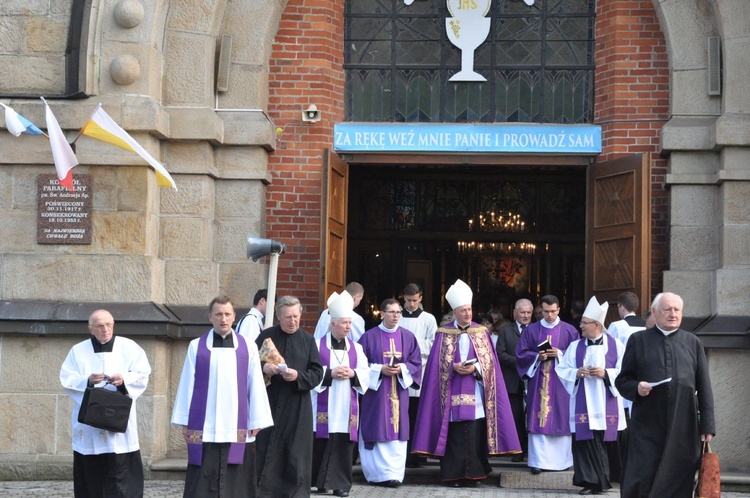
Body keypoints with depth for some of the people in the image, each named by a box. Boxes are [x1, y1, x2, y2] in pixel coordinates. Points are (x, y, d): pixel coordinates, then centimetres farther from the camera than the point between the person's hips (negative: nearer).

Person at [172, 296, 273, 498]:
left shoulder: (248, 347, 6)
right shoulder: (196, 347, 6)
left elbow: (256, 386, 5)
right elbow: (187, 385, 6)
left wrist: (257, 421, 2)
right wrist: (184, 421, 3)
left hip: (237, 428, 0)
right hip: (203, 428, 0)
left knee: (236, 481, 3)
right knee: (204, 481, 0)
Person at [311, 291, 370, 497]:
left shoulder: (356, 348, 12)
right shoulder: (318, 345, 2)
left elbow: (365, 374, 8)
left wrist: (352, 373, -11)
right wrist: (330, 373, -15)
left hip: (346, 406, 2)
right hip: (324, 406, -2)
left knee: (343, 444, -2)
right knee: (320, 443, -2)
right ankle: (318, 480, 10)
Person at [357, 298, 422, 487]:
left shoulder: (408, 337, 6)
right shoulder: (369, 337, -2)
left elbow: (416, 363, 6)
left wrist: (402, 369, -13)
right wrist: (380, 369, -15)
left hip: (399, 392, 2)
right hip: (375, 392, -2)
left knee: (396, 432, 1)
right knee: (377, 432, -3)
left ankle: (393, 474, 6)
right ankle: (377, 473, 2)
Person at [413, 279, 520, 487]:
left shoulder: (481, 332, 9)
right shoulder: (444, 333, 6)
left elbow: (488, 360, 4)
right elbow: (439, 362, 2)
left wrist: (474, 368, -13)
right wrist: (454, 367, -15)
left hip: (475, 394, 1)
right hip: (453, 394, -1)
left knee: (474, 434, -4)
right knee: (454, 434, -4)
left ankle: (473, 474, 2)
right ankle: (453, 474, 0)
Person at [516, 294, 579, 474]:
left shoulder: (569, 331, 6)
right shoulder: (531, 330, 9)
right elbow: (521, 354, 7)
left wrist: (559, 354, -12)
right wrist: (537, 356, -10)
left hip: (561, 382, 0)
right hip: (538, 380, 1)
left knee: (561, 419, 0)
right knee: (538, 419, -5)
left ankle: (561, 460, 7)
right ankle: (538, 461, -5)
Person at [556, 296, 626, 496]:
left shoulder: (615, 345, 2)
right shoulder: (575, 346, 9)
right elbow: (562, 369, 7)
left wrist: (605, 373, -15)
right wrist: (576, 373, -11)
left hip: (606, 405, -1)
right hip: (583, 404, 1)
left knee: (603, 441, 0)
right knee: (585, 440, -6)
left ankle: (602, 481, 11)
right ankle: (590, 481, 2)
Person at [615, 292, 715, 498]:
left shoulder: (693, 343, 11)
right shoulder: (638, 340, 7)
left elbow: (704, 388, 9)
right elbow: (622, 380, 7)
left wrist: (707, 425, 3)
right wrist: (636, 388, -15)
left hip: (683, 426, 1)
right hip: (647, 426, -1)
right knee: (642, 480, -4)